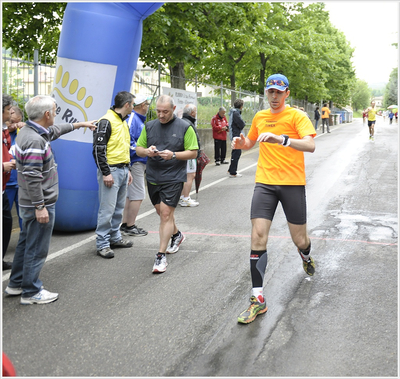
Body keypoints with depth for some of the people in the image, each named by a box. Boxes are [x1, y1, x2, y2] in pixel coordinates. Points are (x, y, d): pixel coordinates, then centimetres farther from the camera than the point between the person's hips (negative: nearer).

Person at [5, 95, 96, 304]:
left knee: (26, 243, 20)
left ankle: (16, 284, 33)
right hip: (39, 204, -10)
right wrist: (40, 207, -24)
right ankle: (31, 292, 12)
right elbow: (32, 178, -27)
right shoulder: (35, 141, -25)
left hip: (28, 203, 10)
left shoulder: (28, 131, 8)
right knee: (37, 249, 1)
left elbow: (55, 130, 27)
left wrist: (80, 124, 37)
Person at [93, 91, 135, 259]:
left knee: (119, 207, 15)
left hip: (123, 170, 9)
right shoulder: (106, 121, -13)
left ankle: (115, 237, 26)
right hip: (111, 170, -9)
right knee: (107, 209, -6)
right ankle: (102, 244, 0)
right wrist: (106, 173, -19)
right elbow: (98, 149, -17)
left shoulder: (123, 122, 16)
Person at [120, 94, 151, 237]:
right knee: (138, 195, -6)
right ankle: (130, 227, 2)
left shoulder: (139, 119, 16)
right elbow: (127, 141, -23)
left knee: (130, 194, 16)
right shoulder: (132, 118, -16)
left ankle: (125, 225, 24)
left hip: (139, 162, 11)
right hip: (135, 162, -11)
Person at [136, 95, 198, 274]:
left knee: (166, 213, -10)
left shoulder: (185, 127, -3)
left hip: (173, 178, -5)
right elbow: (138, 148, 12)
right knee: (162, 212, 17)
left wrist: (173, 155, -18)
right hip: (153, 178, 5)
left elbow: (193, 152, -3)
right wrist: (146, 151, -12)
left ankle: (161, 255, -6)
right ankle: (176, 235, 45)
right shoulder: (149, 126, 9)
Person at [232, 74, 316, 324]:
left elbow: (310, 145, -19)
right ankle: (258, 299, -6)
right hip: (265, 183, 3)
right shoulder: (259, 117, 12)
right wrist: (241, 143, 5)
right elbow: (251, 142, 29)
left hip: (292, 183, -3)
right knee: (258, 236, -11)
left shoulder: (297, 116, -4)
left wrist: (281, 139, -34)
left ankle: (306, 256, 48)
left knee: (300, 239, 6)